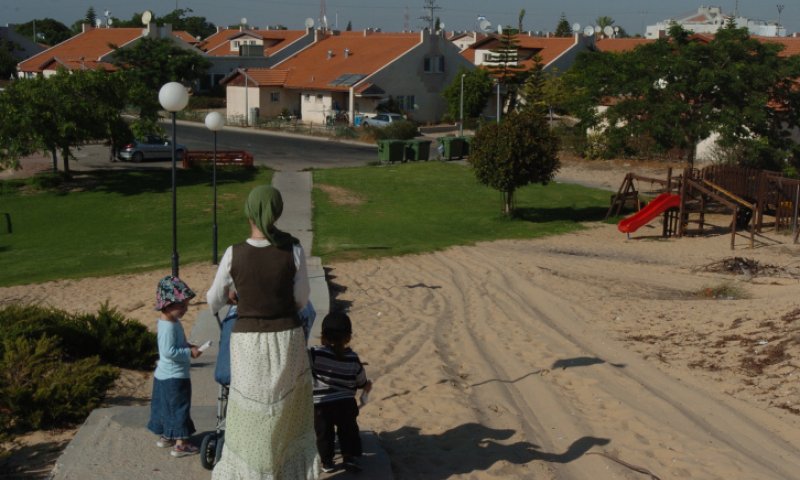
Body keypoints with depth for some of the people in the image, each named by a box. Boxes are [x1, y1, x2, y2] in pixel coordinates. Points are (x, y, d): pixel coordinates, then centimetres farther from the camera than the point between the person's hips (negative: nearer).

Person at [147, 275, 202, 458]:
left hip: (164, 376, 10)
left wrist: (188, 346, 5)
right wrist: (189, 353, -23)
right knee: (179, 407, -2)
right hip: (174, 377, -10)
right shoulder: (169, 326, -25)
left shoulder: (171, 322, 7)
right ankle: (180, 444, 4)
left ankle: (165, 436, 33)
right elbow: (168, 351, -29)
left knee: (166, 406, 20)